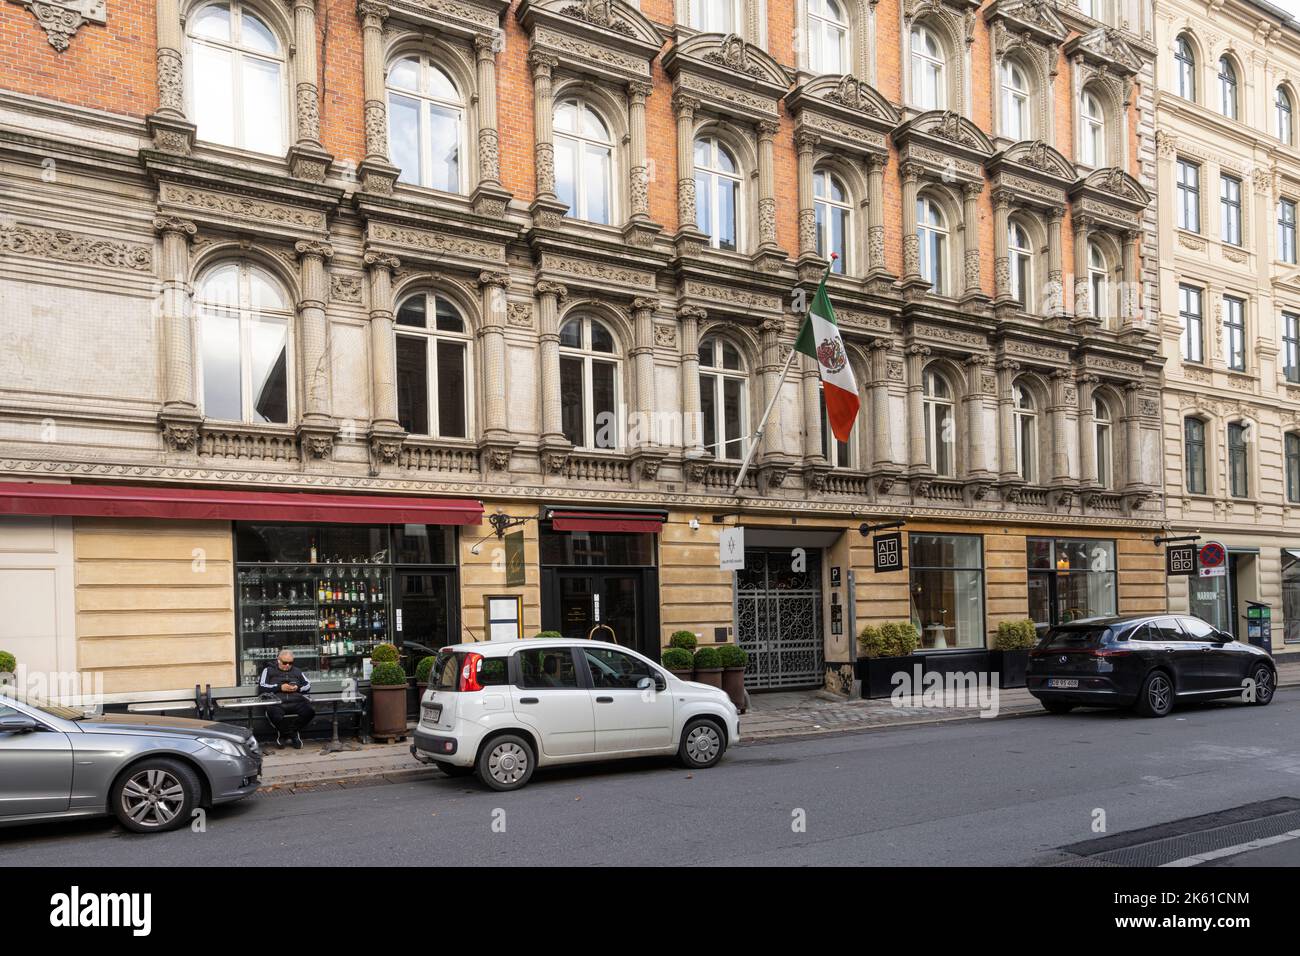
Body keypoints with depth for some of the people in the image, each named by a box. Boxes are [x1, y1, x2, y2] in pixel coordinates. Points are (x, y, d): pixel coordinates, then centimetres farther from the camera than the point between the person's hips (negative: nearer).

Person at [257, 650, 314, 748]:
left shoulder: (297, 671, 29)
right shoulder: (269, 670, 20)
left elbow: (308, 684, 24)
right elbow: (262, 686, 6)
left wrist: (298, 688, 3)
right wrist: (280, 687, -4)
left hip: (295, 701, 3)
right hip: (276, 702, -2)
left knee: (310, 710, -29)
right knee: (274, 715, -38)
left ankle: (296, 732, 0)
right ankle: (280, 734, -2)